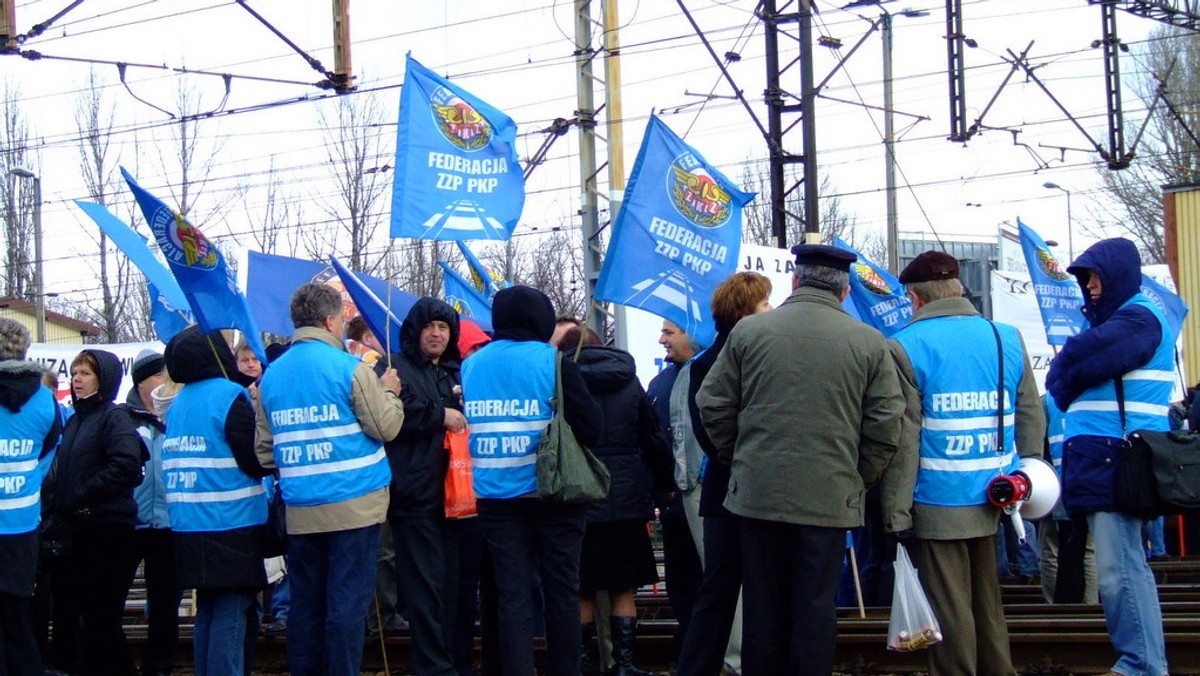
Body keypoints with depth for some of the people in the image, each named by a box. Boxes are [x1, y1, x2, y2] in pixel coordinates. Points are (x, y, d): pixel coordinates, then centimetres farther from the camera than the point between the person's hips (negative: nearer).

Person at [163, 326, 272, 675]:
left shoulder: (178, 403, 10)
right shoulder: (230, 396, -12)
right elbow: (257, 461, -14)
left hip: (188, 526, 7)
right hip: (231, 526, -7)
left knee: (207, 612, 12)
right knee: (232, 613, -5)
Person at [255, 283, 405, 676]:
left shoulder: (271, 376, 8)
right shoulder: (348, 368, -9)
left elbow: (264, 449, 10)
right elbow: (386, 427, -8)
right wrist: (388, 392, 9)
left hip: (300, 509, 5)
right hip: (354, 504, -5)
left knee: (305, 604, 10)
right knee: (347, 604, -2)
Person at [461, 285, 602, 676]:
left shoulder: (471, 366, 4)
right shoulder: (553, 361, -9)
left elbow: (466, 425, 10)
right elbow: (590, 426, -11)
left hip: (495, 496, 3)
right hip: (552, 493, -3)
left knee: (513, 595, 4)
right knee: (562, 591, 8)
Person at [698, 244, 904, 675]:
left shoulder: (748, 331, 0)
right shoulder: (868, 342, -2)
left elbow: (713, 405, 5)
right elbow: (886, 427, -2)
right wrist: (858, 478, 11)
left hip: (758, 493, 1)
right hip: (829, 497, -1)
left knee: (763, 604, 10)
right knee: (816, 607, 4)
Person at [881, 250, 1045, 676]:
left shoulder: (906, 346, -11)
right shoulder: (1008, 339, 4)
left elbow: (902, 440, -14)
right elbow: (1031, 421, 9)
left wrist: (897, 512, -10)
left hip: (937, 503, -5)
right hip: (992, 501, 5)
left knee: (949, 609, 3)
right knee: (986, 601, 19)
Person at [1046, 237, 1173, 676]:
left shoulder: (1139, 319, -9)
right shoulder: (1117, 319, 23)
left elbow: (1076, 363, -18)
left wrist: (1060, 383, 2)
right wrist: (1069, 390, 0)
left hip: (1118, 461, -10)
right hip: (1101, 459, 10)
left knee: (1117, 571, -11)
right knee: (1125, 565, 12)